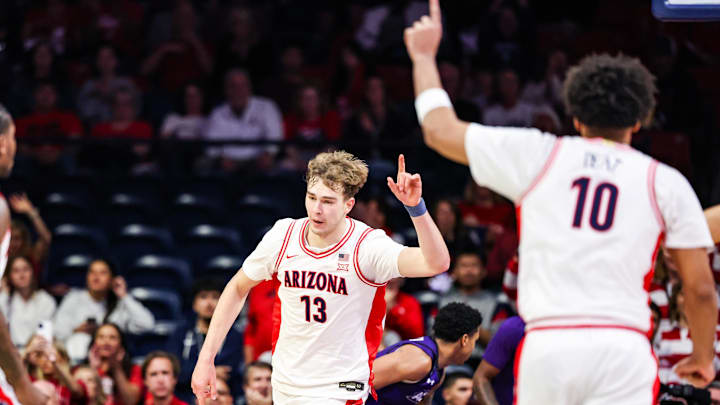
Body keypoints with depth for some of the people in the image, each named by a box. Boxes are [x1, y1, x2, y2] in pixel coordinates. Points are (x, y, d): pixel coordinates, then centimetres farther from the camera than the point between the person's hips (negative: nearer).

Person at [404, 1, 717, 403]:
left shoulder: (538, 156, 10)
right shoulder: (667, 183, 9)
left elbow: (440, 130, 20)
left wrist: (424, 58, 36)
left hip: (547, 344, 1)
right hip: (623, 349, -1)